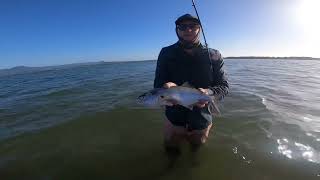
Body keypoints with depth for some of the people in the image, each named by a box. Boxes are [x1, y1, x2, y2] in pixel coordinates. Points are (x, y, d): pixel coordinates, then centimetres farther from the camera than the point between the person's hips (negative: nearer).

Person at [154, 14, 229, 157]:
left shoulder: (213, 56, -6)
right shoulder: (166, 53, -7)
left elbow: (224, 86, -7)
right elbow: (157, 84, -9)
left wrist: (209, 93, -29)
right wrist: (165, 87, -33)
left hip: (202, 122, 1)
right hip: (174, 120, 0)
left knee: (198, 155, 30)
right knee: (171, 154, 27)